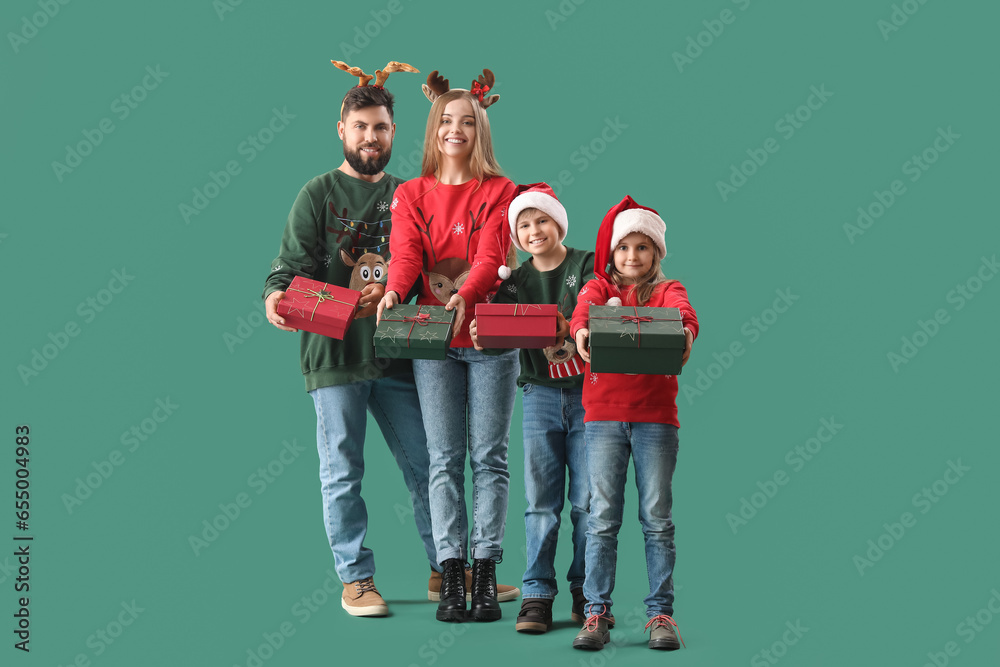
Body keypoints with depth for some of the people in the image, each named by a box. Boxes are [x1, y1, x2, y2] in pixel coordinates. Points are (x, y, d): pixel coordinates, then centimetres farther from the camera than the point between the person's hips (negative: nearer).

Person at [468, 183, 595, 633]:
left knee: (587, 499, 1)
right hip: (540, 394, 2)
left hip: (588, 392, -2)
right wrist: (481, 335, -25)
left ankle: (586, 589, 13)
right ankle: (537, 595, 4)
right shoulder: (515, 281, 10)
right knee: (540, 501, 0)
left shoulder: (587, 265, 1)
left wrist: (573, 327, -33)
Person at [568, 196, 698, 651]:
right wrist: (580, 329, -37)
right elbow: (584, 306, -12)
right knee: (602, 517, -1)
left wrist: (686, 330, -39)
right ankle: (596, 612, 3)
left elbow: (682, 308, -14)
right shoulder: (599, 286, 11)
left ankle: (660, 612, 8)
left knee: (656, 518, 2)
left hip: (655, 416, 0)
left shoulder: (666, 290, 10)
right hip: (604, 413, 0)